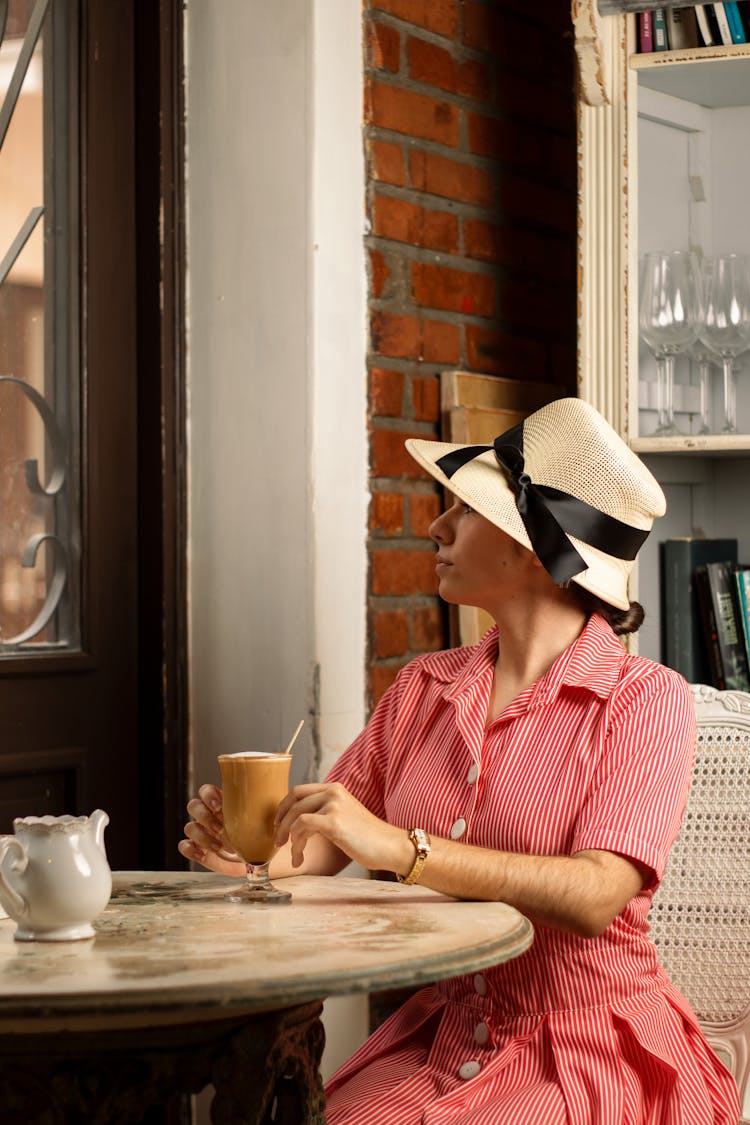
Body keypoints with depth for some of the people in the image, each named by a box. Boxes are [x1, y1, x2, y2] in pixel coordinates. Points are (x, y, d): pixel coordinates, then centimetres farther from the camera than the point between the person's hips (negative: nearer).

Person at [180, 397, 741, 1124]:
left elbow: (596, 894, -22)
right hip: (439, 1039, 4)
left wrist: (403, 849, -32)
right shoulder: (423, 690, 10)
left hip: (589, 1055, -4)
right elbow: (326, 843, 8)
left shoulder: (643, 700, -8)